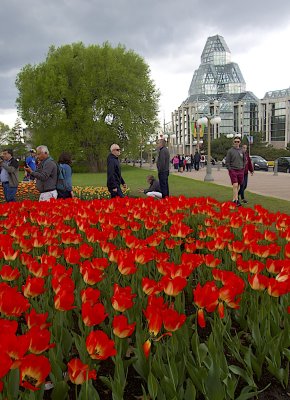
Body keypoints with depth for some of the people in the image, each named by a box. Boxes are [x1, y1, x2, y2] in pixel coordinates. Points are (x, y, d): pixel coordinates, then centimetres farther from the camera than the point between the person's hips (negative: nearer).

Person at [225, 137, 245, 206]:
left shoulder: (242, 151, 9)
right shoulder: (230, 151, -2)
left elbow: (244, 160, 20)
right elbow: (227, 162, -2)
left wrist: (243, 167, 9)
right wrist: (230, 169, -8)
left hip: (241, 171, 4)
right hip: (233, 170, -4)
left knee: (238, 186, 10)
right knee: (235, 185, -13)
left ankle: (234, 199, 23)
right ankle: (236, 200, -15)